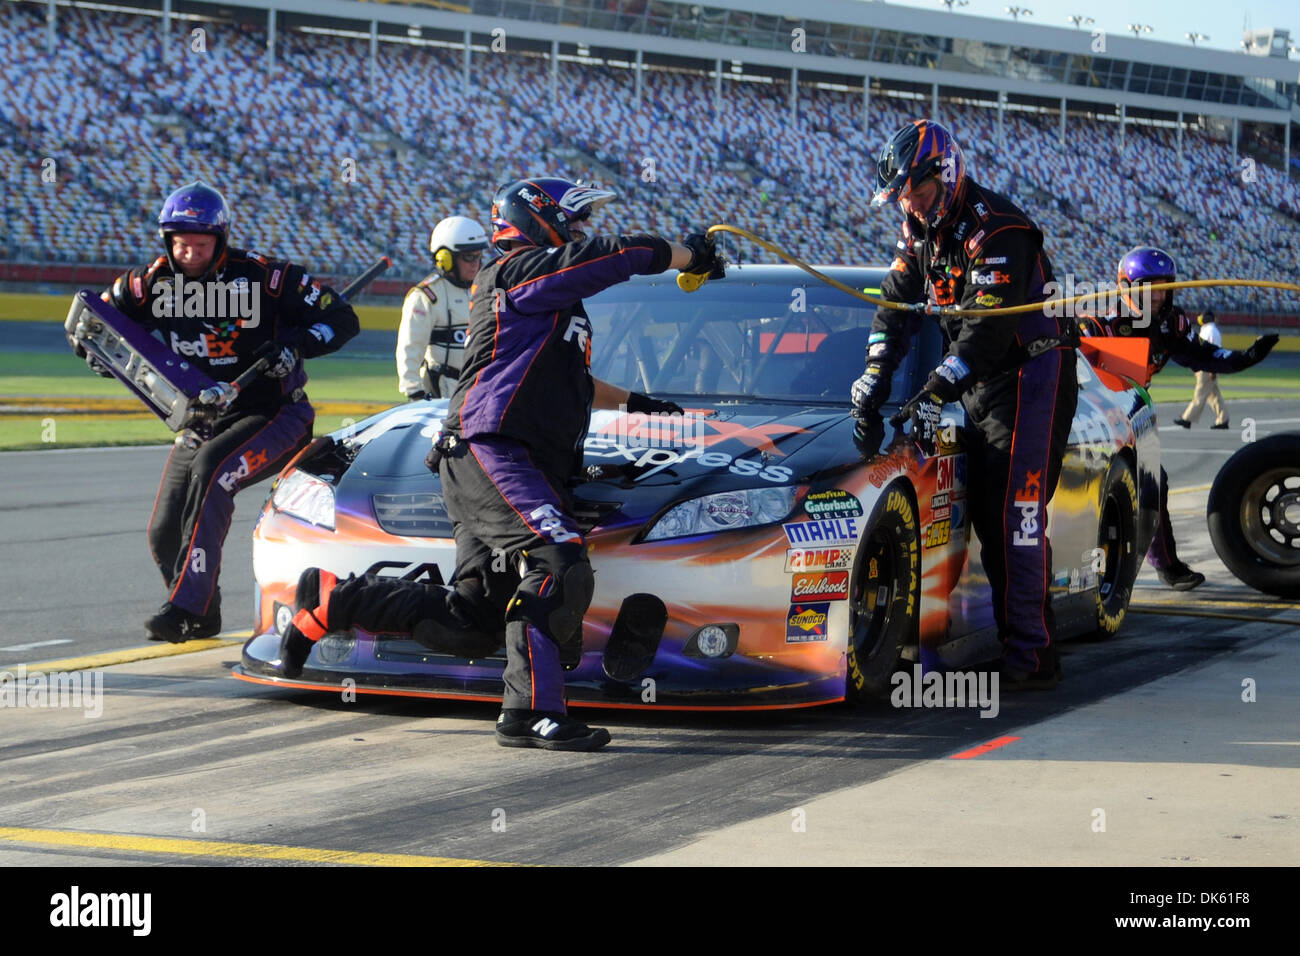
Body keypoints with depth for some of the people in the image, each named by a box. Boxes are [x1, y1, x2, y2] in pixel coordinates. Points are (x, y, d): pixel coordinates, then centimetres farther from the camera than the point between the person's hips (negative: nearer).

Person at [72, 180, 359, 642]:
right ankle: (203, 618, 28)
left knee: (211, 468, -34)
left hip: (270, 414, -6)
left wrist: (297, 344, -27)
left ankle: (186, 604, -36)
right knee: (164, 535, 0)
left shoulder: (261, 275, -14)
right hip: (200, 419, 6)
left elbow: (342, 319, -9)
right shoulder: (153, 281, -3)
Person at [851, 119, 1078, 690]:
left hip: (1032, 377, -9)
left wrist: (937, 392, -29)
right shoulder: (920, 228, 8)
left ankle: (1033, 658, -17)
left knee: (1015, 515, -15)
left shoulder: (997, 230, -21)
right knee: (986, 513, 7)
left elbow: (988, 324, -27)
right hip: (980, 386, 9)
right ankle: (1012, 639, 12)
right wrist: (876, 373, -2)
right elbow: (897, 300, 11)